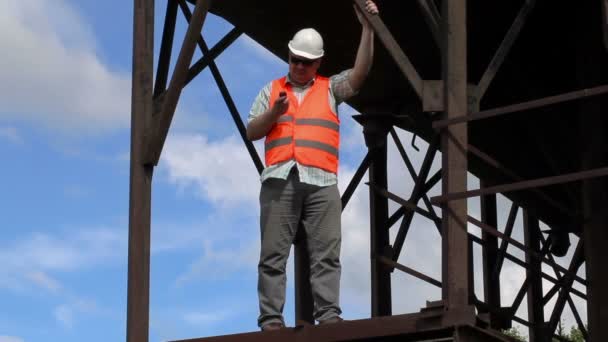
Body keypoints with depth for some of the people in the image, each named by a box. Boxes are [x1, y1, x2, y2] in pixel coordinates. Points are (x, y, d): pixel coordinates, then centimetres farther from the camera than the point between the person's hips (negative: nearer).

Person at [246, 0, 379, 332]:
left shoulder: (330, 89, 17)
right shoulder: (271, 90, 20)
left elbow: (360, 71, 1)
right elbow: (251, 132, 14)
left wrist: (367, 28, -8)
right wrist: (274, 113, -5)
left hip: (321, 181, 0)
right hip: (279, 179, 0)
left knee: (326, 252, -7)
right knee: (273, 253, -4)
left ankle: (328, 315, -10)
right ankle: (271, 319, -5)